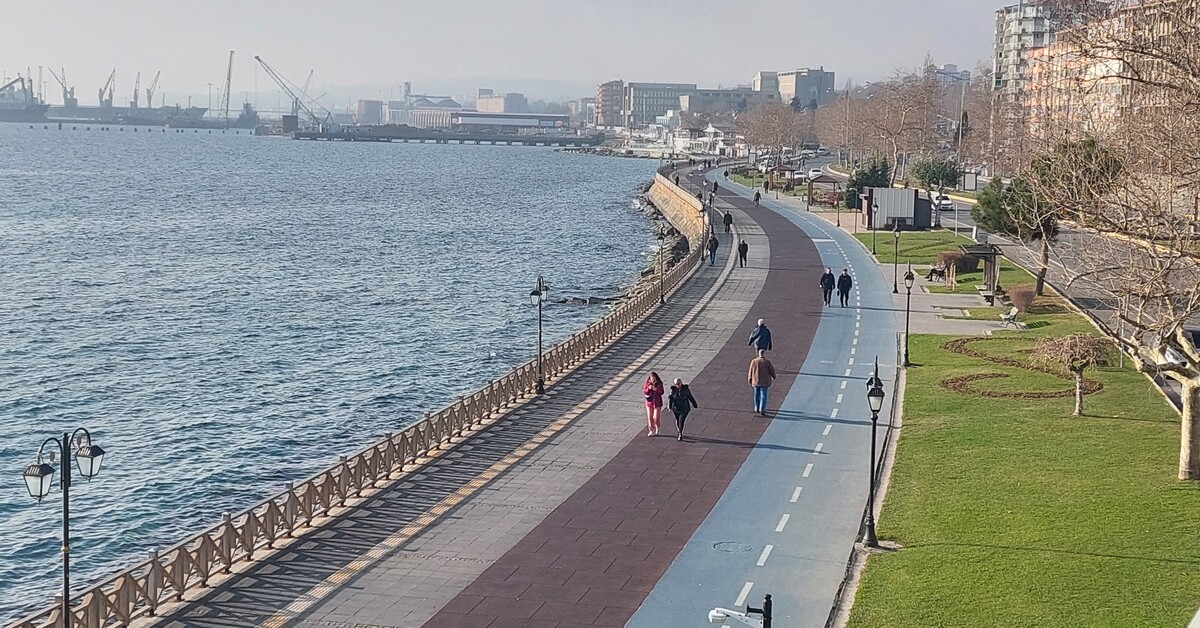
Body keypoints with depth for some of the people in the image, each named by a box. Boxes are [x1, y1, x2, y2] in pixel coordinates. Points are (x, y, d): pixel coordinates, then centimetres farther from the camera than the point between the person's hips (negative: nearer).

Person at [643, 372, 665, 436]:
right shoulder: (647, 383, -3)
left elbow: (662, 392, -8)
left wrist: (655, 389, -24)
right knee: (649, 417, 2)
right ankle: (651, 431, 14)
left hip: (657, 402, -2)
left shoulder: (659, 383, -6)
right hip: (649, 401, 2)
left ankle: (657, 428, 24)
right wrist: (648, 388, -21)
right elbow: (644, 392, -1)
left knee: (656, 417, -4)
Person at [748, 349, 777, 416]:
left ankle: (757, 408, 29)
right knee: (763, 396, -1)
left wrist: (750, 382, 14)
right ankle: (762, 410, -12)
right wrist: (773, 377, 20)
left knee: (757, 395, 18)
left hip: (755, 382, 3)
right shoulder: (767, 362, -12)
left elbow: (750, 372, 3)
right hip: (764, 382, -3)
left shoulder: (753, 361, -3)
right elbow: (772, 371, -1)